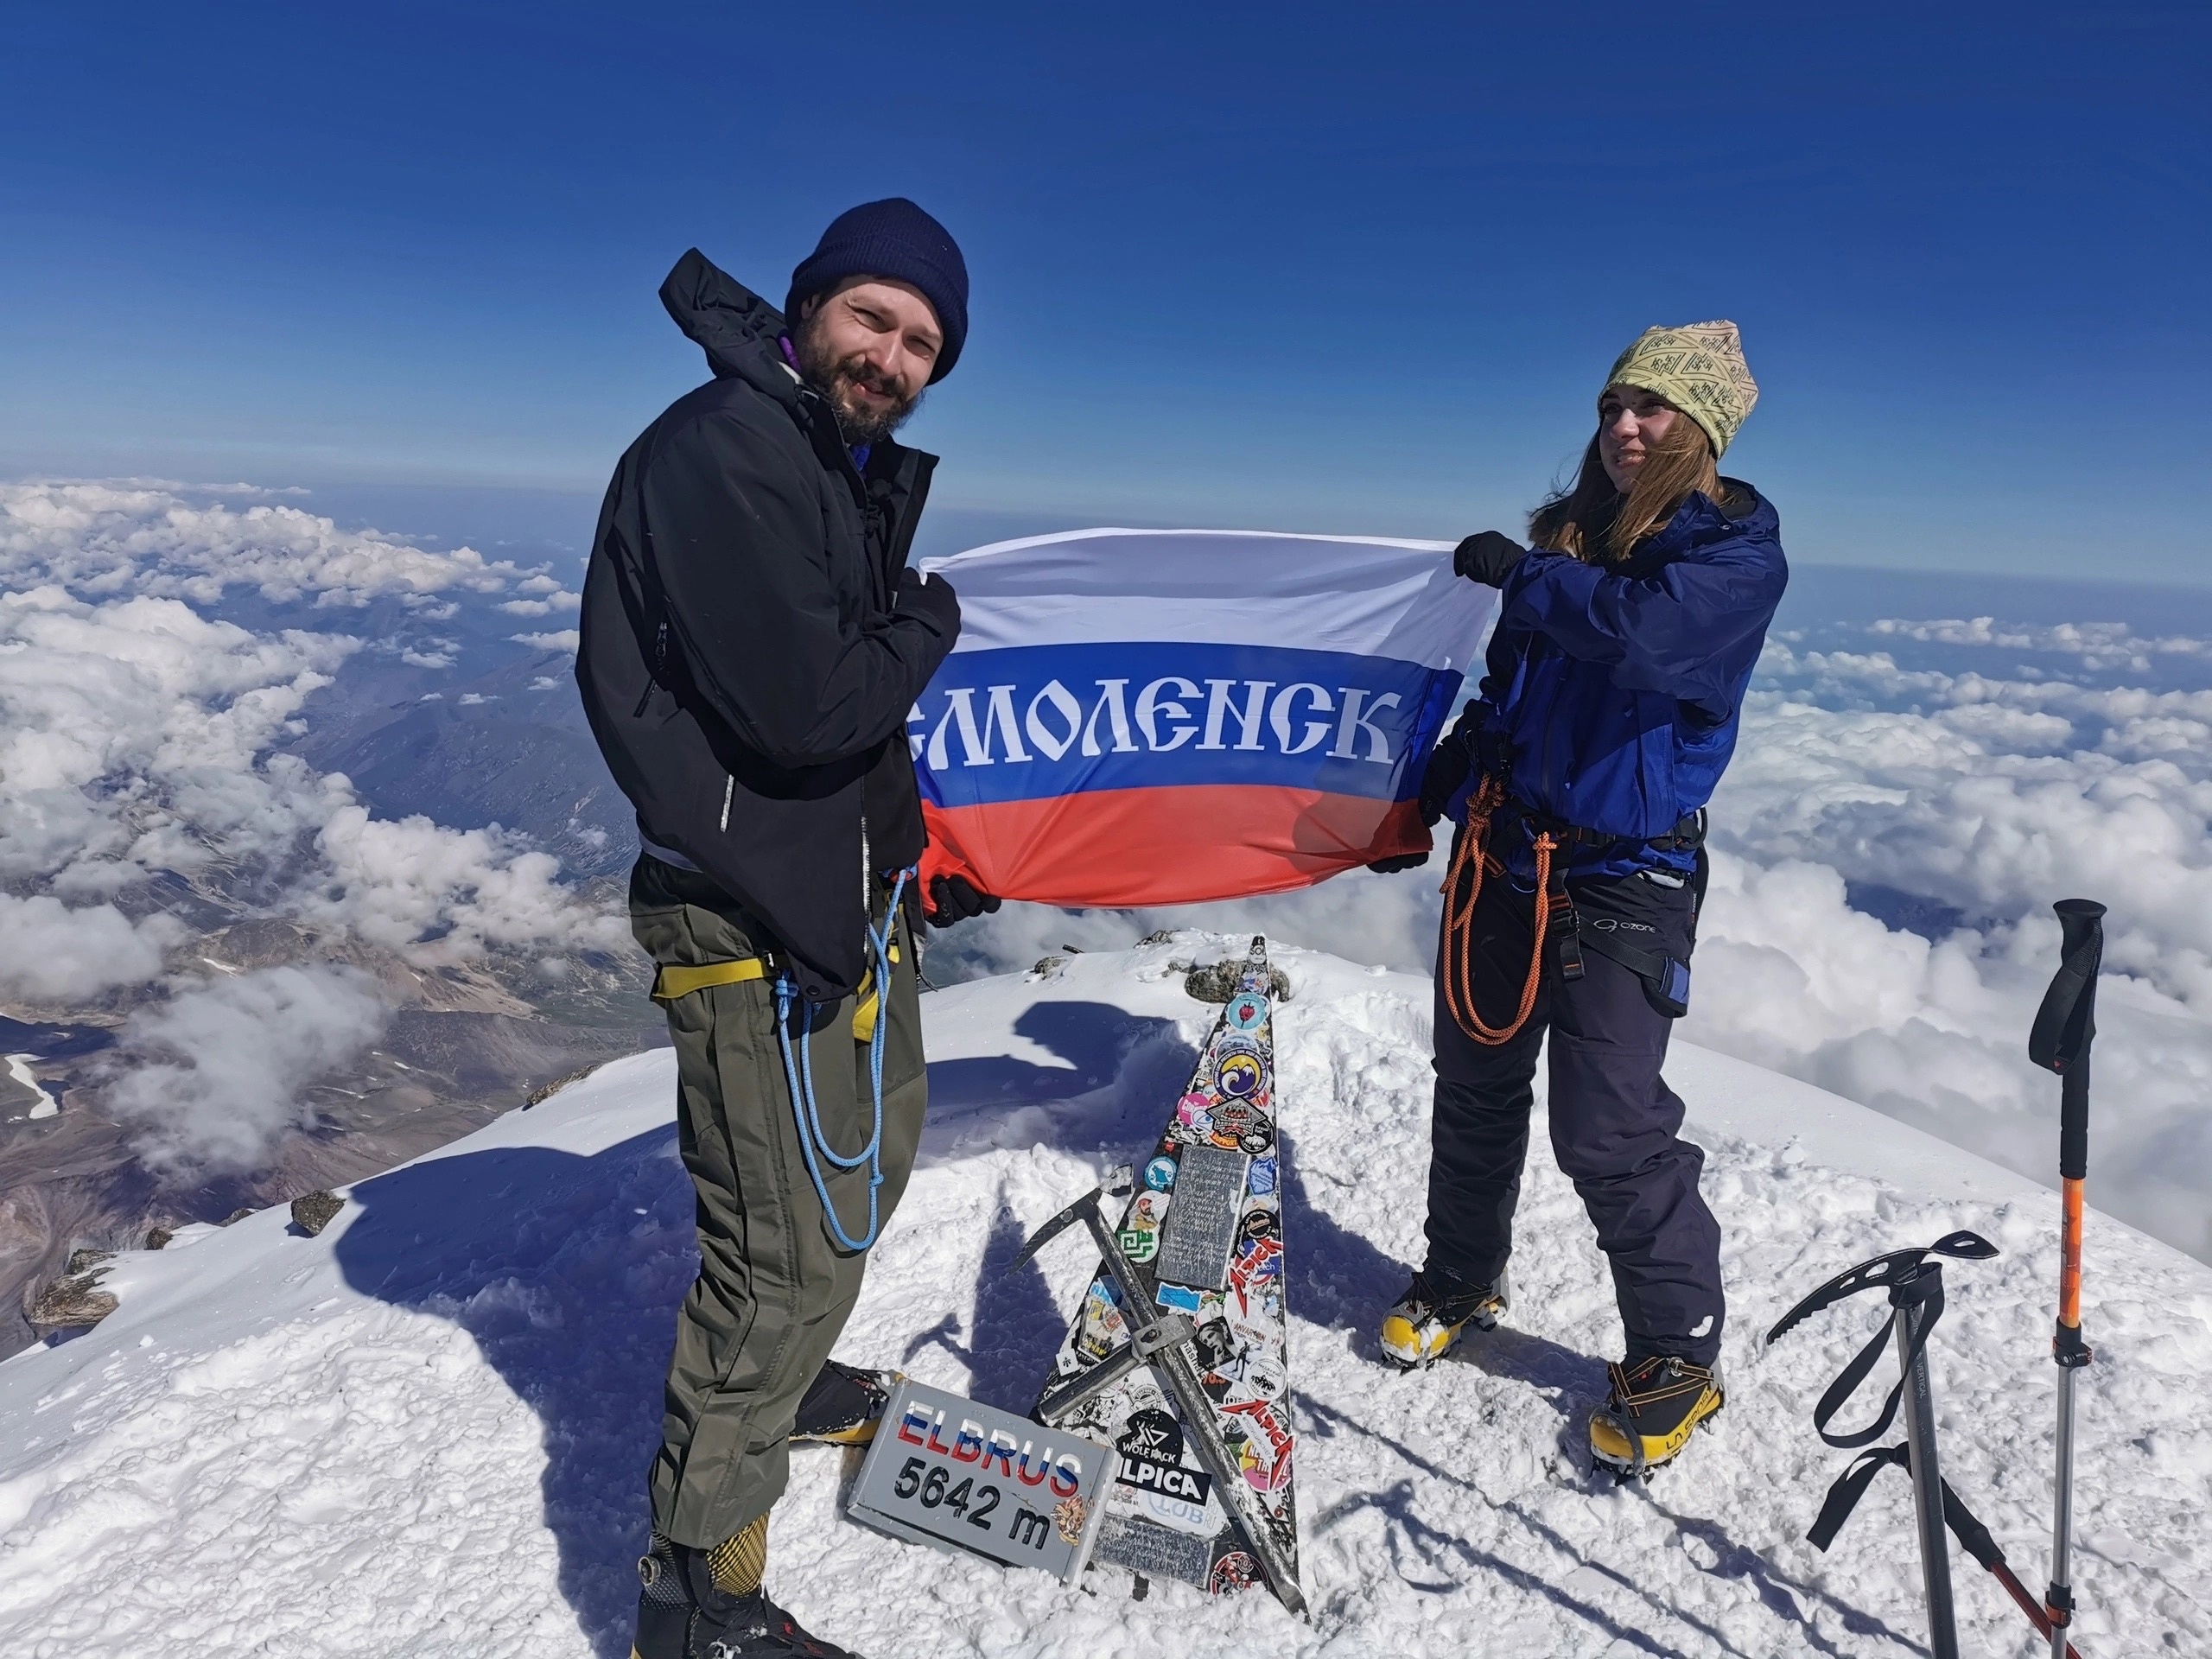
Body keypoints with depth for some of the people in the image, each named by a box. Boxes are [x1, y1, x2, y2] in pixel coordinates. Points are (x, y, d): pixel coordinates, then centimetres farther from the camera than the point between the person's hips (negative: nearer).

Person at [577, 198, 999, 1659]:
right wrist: (929, 624, -11)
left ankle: (779, 1379, 52)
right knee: (795, 1246, -3)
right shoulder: (722, 453, -19)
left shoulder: (853, 468, 12)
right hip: (755, 917, -10)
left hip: (852, 890, 10)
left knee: (873, 1154, 26)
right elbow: (806, 704, -29)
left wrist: (917, 850, 19)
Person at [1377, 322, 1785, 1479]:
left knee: (1609, 1130, -5)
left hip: (1624, 875, -6)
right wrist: (1425, 800, 16)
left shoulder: (1736, 550, -6)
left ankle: (1680, 1352, 19)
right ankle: (1462, 1279, 38)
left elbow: (1646, 629, -30)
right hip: (1502, 852, 6)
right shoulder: (1567, 532, 11)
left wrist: (1522, 572, -17)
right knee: (1475, 1088, 15)